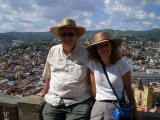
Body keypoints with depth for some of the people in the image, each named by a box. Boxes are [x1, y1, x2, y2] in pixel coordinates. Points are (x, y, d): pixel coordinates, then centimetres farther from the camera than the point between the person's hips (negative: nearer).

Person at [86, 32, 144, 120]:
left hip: (117, 106, -1)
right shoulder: (93, 63, -3)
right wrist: (94, 106, 7)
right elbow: (93, 87, 3)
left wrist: (135, 112, 6)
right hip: (98, 105, 2)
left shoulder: (121, 64, -7)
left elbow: (128, 89, 0)